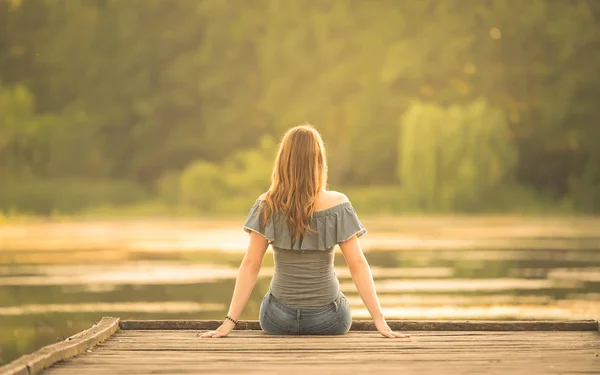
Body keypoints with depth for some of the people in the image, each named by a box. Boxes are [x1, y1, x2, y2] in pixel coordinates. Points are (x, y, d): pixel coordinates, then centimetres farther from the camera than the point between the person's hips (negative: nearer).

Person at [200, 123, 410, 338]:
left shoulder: (267, 206, -10)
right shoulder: (337, 205, -13)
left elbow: (250, 265, -12)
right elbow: (357, 265, -15)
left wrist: (230, 321, -10)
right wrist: (380, 320, -13)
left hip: (278, 320, 1)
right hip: (328, 320, -1)